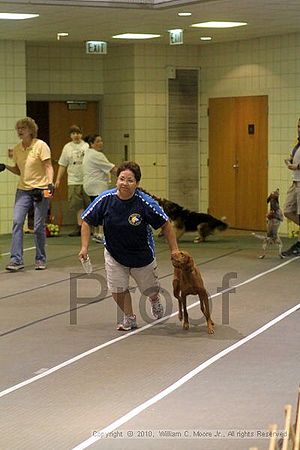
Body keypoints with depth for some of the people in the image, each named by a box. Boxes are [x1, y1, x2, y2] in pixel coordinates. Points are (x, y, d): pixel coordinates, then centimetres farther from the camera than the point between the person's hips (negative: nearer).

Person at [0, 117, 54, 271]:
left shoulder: (40, 145, -7)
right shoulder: (17, 149, 8)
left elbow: (48, 166, -10)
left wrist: (50, 183, -25)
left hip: (40, 189, -4)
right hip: (23, 189, 5)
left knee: (38, 227, -1)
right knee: (17, 221, -10)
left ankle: (40, 259, 15)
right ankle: (16, 259, -9)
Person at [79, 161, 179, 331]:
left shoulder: (145, 202, -25)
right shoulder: (105, 199, -19)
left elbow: (166, 224, -15)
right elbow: (87, 221, -7)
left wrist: (174, 251, -17)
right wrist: (85, 247, -15)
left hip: (142, 254, -1)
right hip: (114, 253, 1)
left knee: (151, 290, 15)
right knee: (118, 290, -6)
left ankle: (155, 301, 52)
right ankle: (129, 318, 22)